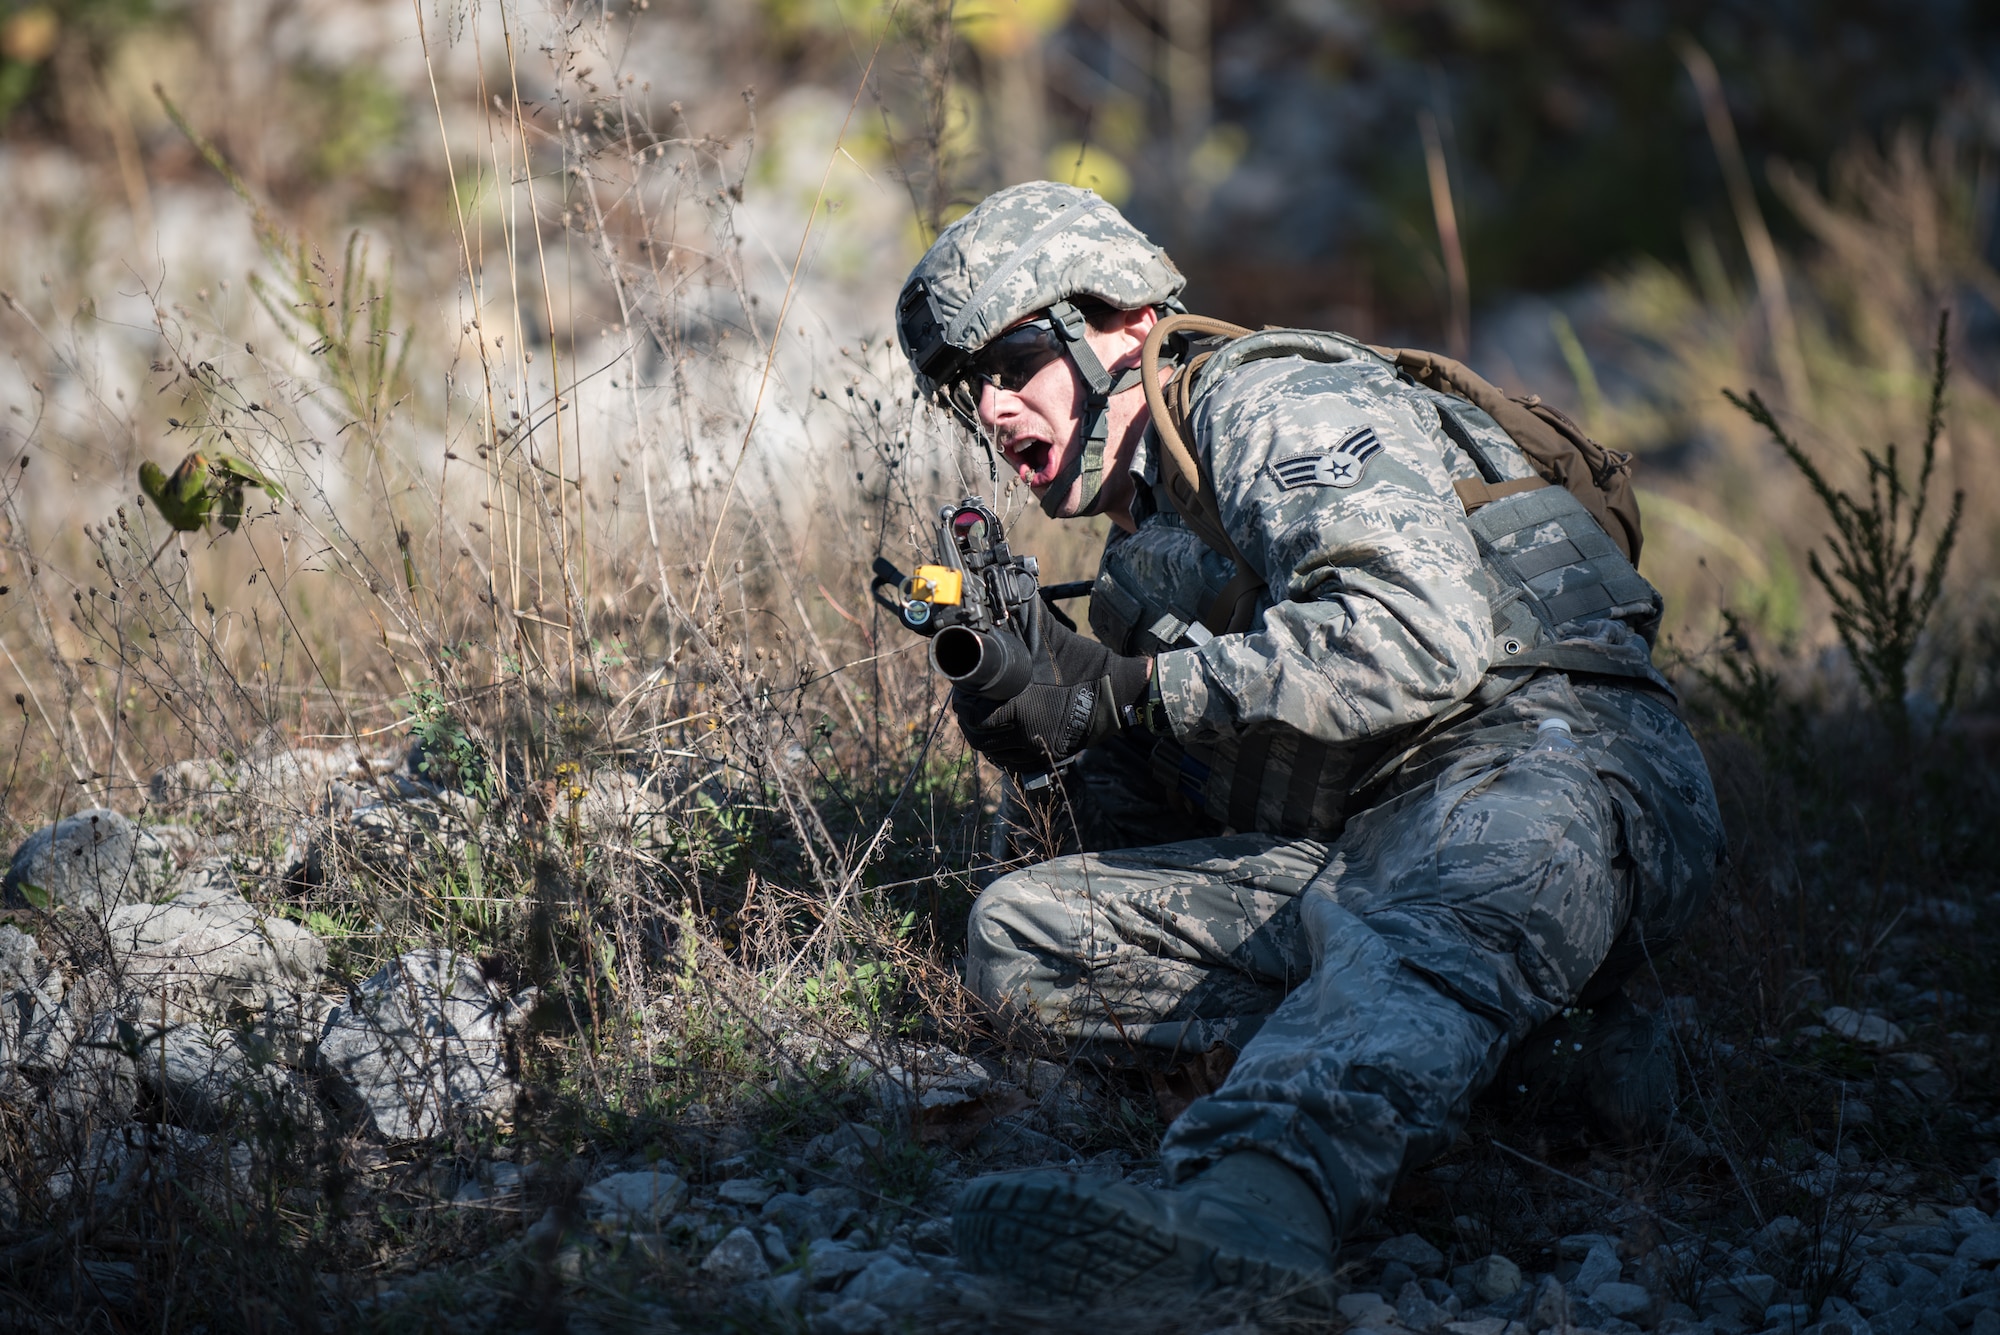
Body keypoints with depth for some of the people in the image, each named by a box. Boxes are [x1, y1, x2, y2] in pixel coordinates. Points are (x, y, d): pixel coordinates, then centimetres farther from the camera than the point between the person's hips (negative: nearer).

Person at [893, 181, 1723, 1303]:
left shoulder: (1270, 400, 1)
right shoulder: (1145, 566, 28)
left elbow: (1421, 634, -18)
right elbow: (1150, 842, 22)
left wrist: (1130, 688, -11)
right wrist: (1050, 740, 2)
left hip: (1542, 761, -9)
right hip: (1349, 854, 9)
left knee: (1411, 938, -42)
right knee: (1017, 936, -6)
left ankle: (1252, 1207, -74)